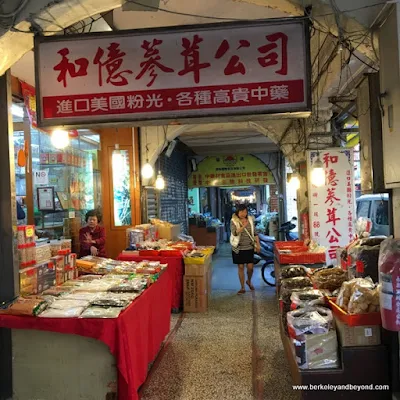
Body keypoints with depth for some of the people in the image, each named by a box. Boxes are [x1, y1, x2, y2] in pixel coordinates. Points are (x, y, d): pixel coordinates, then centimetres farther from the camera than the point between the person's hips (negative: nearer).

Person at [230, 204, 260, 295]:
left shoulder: (250, 219, 2)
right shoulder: (233, 221, -7)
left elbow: (255, 233, 7)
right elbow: (234, 233, -21)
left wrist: (258, 244, 3)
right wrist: (244, 226, -31)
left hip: (249, 247, 2)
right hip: (238, 248, -2)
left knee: (250, 267, 0)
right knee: (241, 267, 4)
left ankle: (249, 281, 30)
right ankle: (242, 287, 16)